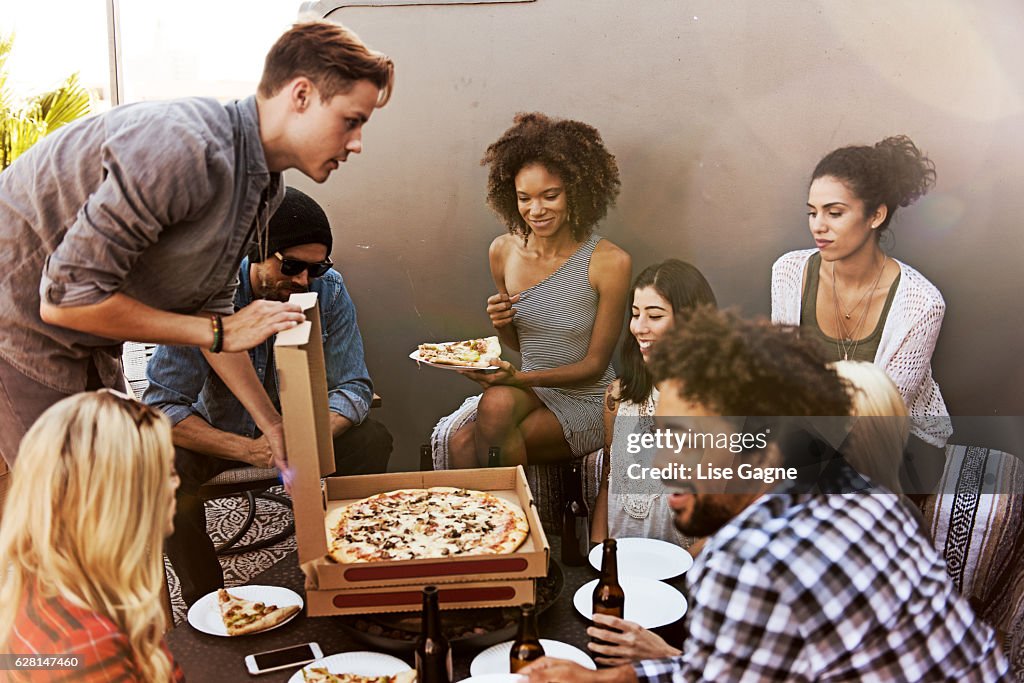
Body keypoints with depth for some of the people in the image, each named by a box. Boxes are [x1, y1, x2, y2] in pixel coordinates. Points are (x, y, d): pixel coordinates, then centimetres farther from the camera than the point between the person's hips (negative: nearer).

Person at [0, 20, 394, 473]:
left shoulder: (264, 187, 0)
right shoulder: (184, 148, -31)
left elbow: (209, 307, 8)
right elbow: (65, 297, -30)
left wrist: (272, 424, 2)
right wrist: (220, 332, -23)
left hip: (84, 343, 9)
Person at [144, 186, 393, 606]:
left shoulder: (329, 290, -17)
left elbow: (352, 387, -14)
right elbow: (160, 406, -27)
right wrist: (247, 449, -41)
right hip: (220, 431, -2)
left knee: (371, 441, -22)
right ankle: (205, 601, -11)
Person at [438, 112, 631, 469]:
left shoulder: (609, 262, -14)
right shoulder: (503, 251, 1)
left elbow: (595, 363, -9)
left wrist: (519, 378, -21)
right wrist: (501, 325, -10)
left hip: (584, 401, -4)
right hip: (530, 390, 4)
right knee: (497, 401, -32)